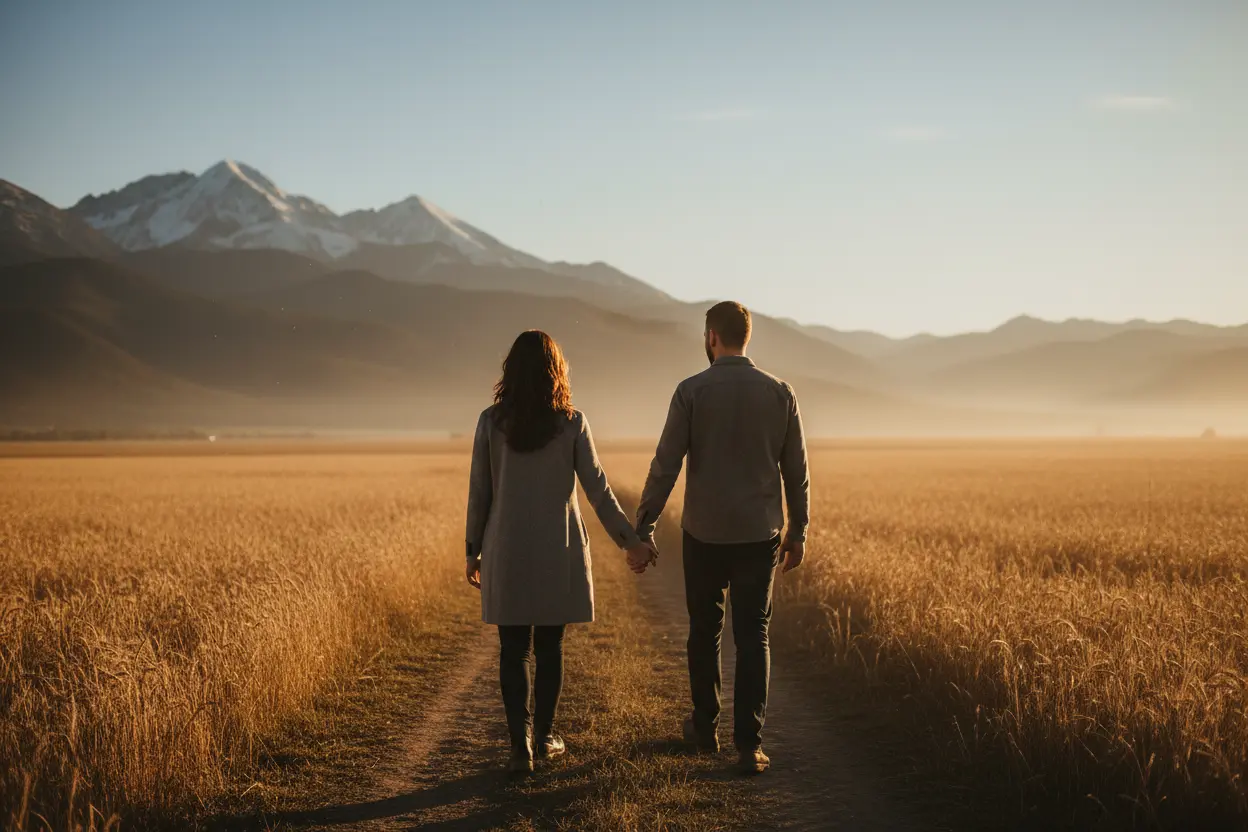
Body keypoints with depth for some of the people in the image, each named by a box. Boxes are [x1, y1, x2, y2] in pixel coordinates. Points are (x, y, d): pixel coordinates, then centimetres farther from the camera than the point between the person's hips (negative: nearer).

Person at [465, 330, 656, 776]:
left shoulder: (491, 422, -4)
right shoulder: (572, 423, -6)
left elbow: (479, 491, 0)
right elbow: (597, 490, -4)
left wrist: (474, 550, 11)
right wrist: (630, 540, 5)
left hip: (507, 553, 0)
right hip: (558, 554, 0)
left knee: (513, 650, 5)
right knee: (549, 647, 13)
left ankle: (520, 744, -3)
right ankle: (544, 736, 24)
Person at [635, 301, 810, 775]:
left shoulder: (691, 392, -7)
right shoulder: (779, 393, 0)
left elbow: (665, 466, -9)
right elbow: (796, 470, 3)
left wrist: (643, 529, -3)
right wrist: (798, 531, 13)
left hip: (705, 535, -1)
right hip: (759, 535, 1)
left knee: (704, 632, 15)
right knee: (753, 638, 4)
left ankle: (705, 729, 28)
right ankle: (749, 744, -2)